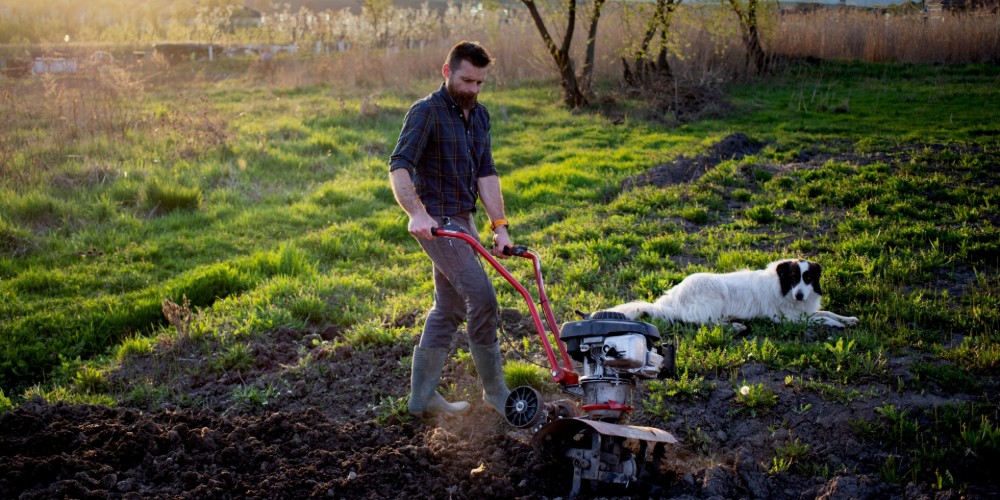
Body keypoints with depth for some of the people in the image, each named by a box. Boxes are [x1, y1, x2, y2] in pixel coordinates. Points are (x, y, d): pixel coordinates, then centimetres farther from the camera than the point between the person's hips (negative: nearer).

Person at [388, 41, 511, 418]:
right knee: (481, 297, -13)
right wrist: (416, 213, -39)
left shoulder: (480, 115, 11)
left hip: (462, 220, 8)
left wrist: (499, 225, -2)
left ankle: (422, 397, 21)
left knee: (449, 308, 11)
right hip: (436, 222, -8)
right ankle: (495, 391, 0)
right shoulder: (426, 112, -13)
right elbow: (399, 166, -23)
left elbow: (486, 173, 7)